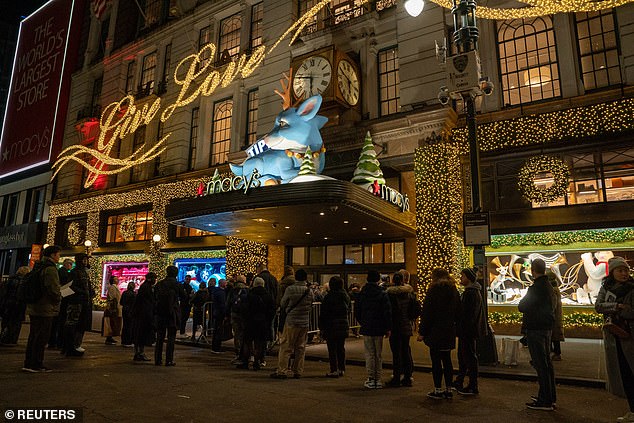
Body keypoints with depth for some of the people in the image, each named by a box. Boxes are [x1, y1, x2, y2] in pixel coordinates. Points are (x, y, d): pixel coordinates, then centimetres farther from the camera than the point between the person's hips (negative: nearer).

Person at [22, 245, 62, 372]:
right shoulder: (50, 269, -17)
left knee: (34, 336, 16)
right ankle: (36, 364, 5)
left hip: (33, 307, 10)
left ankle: (29, 363, 22)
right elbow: (53, 289, -23)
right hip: (45, 309, -9)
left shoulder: (37, 267, 14)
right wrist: (58, 298, -5)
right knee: (41, 337, -1)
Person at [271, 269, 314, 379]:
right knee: (300, 348, 11)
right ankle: (298, 371, 17)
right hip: (305, 322, 4)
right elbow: (310, 306, 8)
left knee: (286, 347, 3)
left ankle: (282, 371, 4)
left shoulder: (290, 289, -9)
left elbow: (282, 304, 2)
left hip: (291, 321, -4)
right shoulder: (309, 291, 0)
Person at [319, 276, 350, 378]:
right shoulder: (345, 296, 6)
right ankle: (341, 369, 20)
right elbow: (348, 310, 15)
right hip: (343, 326, 6)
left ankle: (334, 370, 1)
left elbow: (323, 314, -11)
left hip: (331, 327, -6)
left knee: (332, 349, 0)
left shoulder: (329, 297, -13)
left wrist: (322, 327, -5)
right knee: (341, 348, 14)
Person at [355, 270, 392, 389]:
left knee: (369, 354, 6)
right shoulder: (383, 294, -7)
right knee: (378, 354, 9)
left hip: (366, 329, 1)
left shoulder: (361, 294, 1)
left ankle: (371, 380, 7)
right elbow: (387, 312, -8)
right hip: (379, 329, -1)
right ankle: (378, 380, 14)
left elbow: (357, 312, 6)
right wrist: (388, 328, -1)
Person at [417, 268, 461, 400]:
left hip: (435, 332, -7)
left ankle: (438, 390, 5)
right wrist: (454, 328, 19)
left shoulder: (434, 291, -12)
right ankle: (448, 390, 18)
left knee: (436, 361, 0)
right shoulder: (454, 291, 9)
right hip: (449, 332, 7)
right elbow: (458, 313, 14)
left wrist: (422, 332, -9)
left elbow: (427, 313, -13)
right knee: (447, 360, 13)